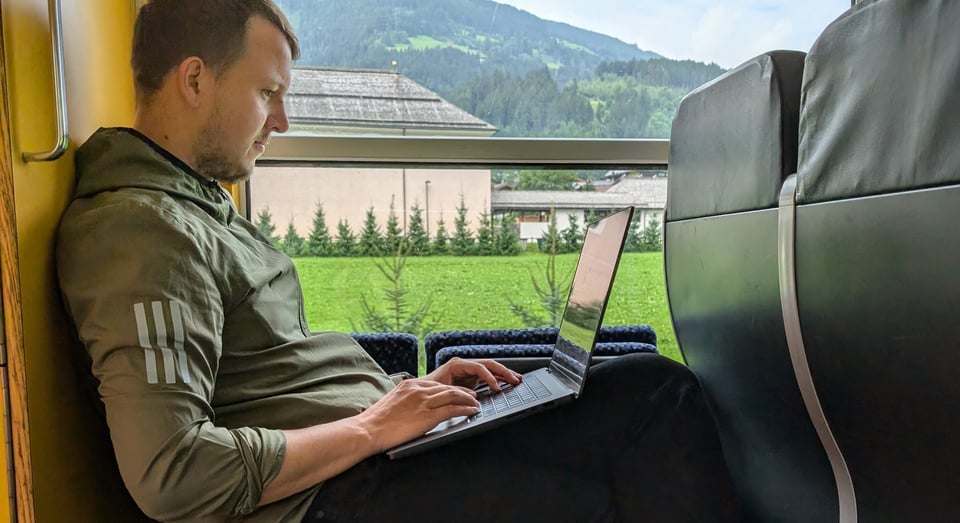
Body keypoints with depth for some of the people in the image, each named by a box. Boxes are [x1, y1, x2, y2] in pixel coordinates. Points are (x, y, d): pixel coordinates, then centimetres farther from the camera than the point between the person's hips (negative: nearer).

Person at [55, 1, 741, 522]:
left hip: (370, 443, 9)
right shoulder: (140, 227, -14)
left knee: (657, 387, 0)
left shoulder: (196, 202, 19)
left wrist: (402, 394, 8)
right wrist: (370, 428, -15)